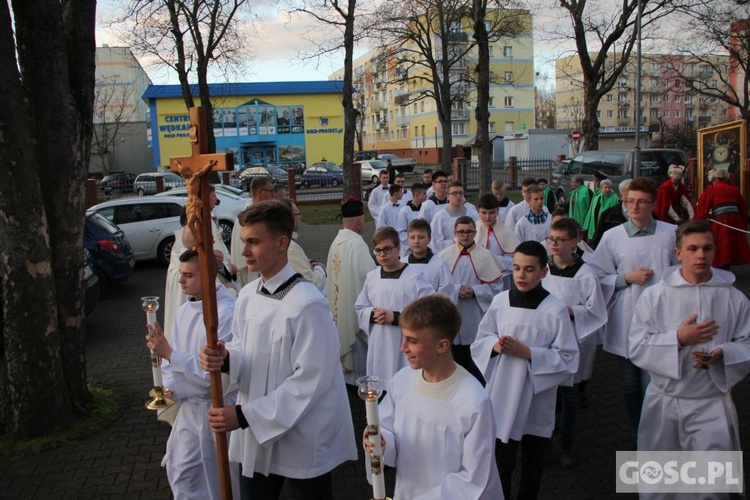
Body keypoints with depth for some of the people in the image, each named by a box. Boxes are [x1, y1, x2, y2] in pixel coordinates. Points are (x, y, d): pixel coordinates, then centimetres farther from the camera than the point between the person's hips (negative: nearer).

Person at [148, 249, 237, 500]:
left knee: (220, 477, 10)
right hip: (189, 405, 8)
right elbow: (172, 356, 11)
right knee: (180, 470, 19)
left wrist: (170, 354, -26)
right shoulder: (184, 311, 4)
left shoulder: (227, 313, -23)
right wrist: (168, 390, -5)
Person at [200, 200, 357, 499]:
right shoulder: (247, 295, 2)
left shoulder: (307, 304, -22)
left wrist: (246, 415, -21)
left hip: (301, 440, -6)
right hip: (254, 436, 7)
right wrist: (225, 359, -13)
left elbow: (311, 380, -22)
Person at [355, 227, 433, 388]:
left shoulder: (414, 277, -10)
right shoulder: (371, 277, 5)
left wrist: (396, 317, -19)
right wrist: (373, 314, -9)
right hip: (378, 345, 5)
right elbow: (360, 308, 13)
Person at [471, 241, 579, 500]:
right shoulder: (500, 301, -4)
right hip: (503, 394, 1)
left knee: (533, 464, 18)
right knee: (501, 461, 7)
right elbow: (480, 340, 7)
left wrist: (528, 352, -19)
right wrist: (495, 345, -15)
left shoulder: (555, 309, -13)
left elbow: (568, 359, -10)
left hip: (537, 397, -1)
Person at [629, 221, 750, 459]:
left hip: (712, 403, 0)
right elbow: (636, 348, -9)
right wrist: (678, 339, -22)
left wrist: (722, 354, -20)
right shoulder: (654, 296, -6)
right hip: (664, 402, 1)